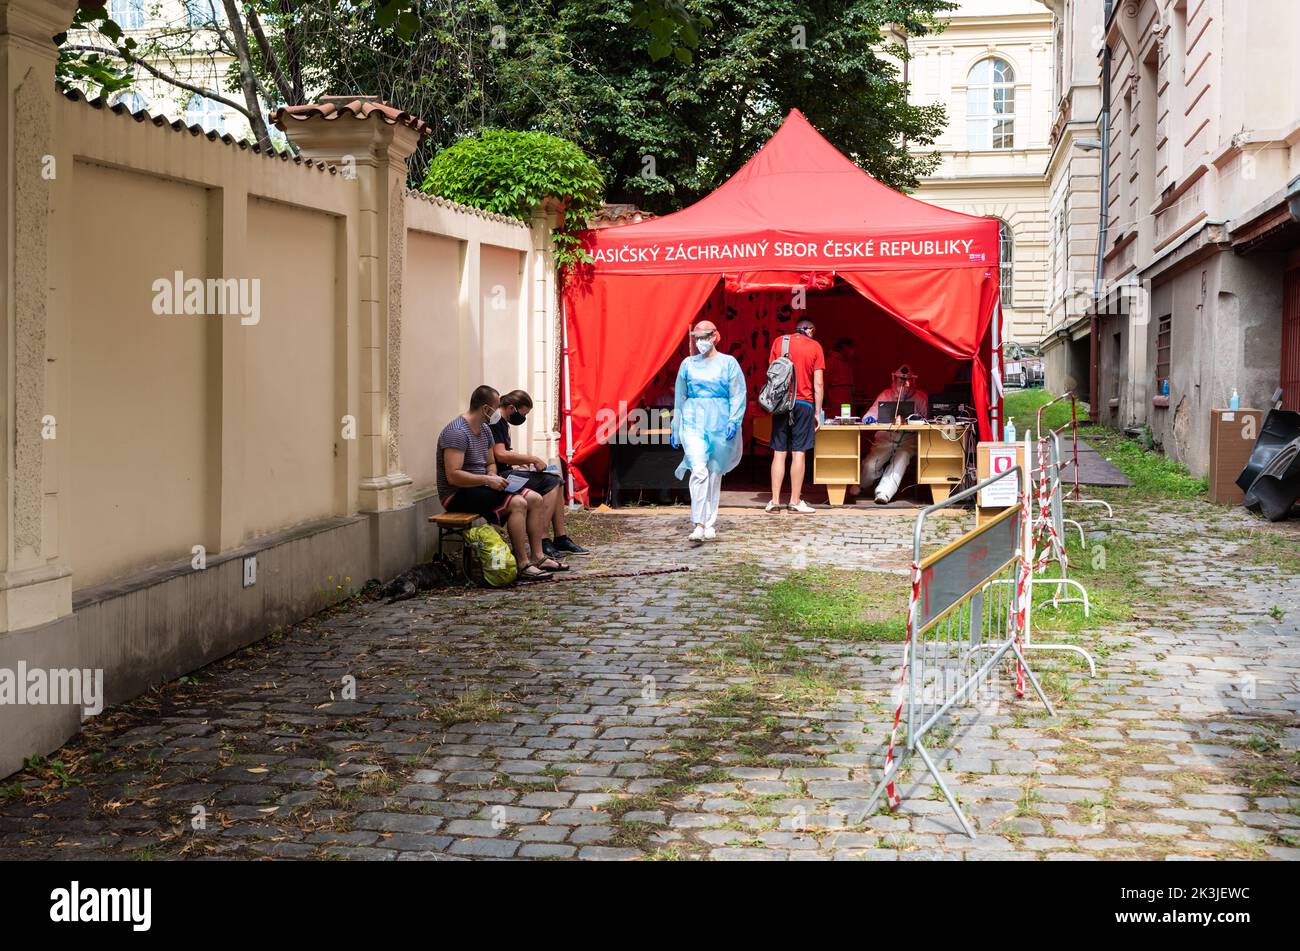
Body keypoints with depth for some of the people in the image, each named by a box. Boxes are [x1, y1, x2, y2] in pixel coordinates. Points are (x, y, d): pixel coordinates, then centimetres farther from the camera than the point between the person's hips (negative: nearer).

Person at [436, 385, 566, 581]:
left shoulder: (485, 429, 12)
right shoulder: (457, 433, -19)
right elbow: (453, 476, -26)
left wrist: (493, 477, -1)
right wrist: (487, 480, -24)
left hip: (479, 488, 10)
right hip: (458, 495, -10)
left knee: (535, 499, -2)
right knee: (517, 503, -27)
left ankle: (537, 556, -2)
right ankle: (523, 565, -25)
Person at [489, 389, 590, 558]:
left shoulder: (502, 423, 20)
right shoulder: (495, 422, -13)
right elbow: (500, 455, -22)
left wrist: (526, 459, 7)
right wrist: (532, 459, -14)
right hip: (500, 477, -11)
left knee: (556, 481, 3)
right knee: (552, 482, -17)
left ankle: (561, 539, 0)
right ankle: (541, 541, -19)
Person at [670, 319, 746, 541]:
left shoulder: (728, 363, 3)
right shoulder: (688, 364, 9)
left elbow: (738, 395, -1)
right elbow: (679, 397, 15)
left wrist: (734, 421, -13)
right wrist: (675, 429, 15)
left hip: (720, 423, 0)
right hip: (693, 422, 0)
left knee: (715, 473, 8)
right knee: (699, 471, -15)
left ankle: (710, 523, 21)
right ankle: (698, 525, -19)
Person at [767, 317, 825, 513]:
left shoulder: (779, 341, 7)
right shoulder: (815, 346, 1)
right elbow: (818, 384, -1)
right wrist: (818, 413, 3)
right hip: (804, 403, -2)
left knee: (779, 453, 4)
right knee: (799, 453, -1)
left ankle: (775, 501, 2)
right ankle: (795, 501, 0)